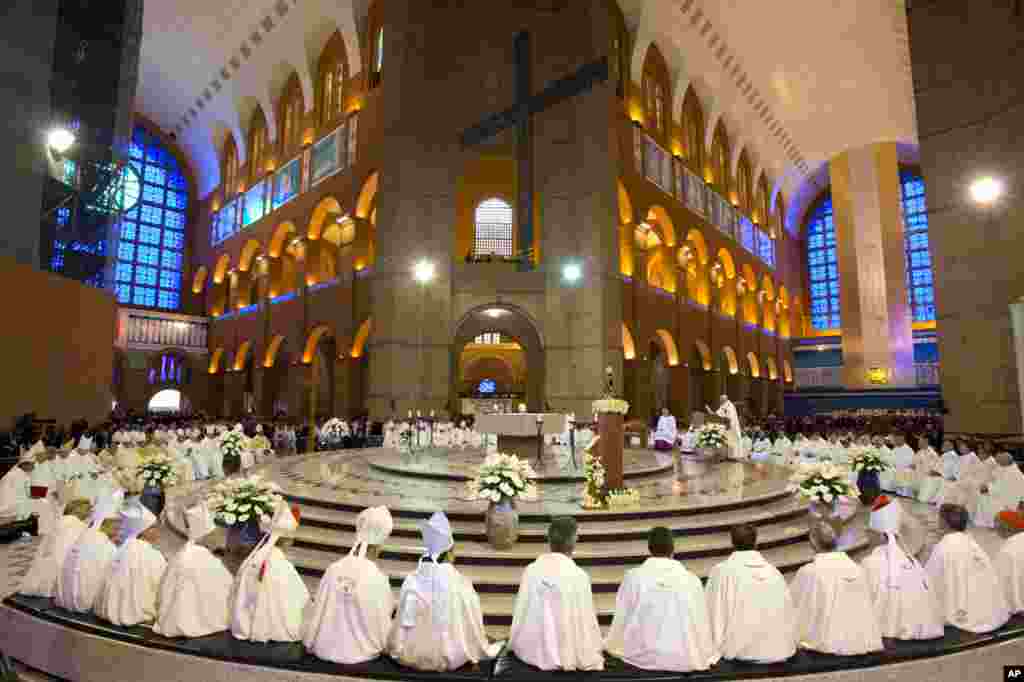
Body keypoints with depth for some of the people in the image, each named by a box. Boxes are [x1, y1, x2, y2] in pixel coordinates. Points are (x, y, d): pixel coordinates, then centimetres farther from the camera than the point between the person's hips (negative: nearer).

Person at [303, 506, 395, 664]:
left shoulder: (334, 568, -13)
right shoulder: (378, 578, -23)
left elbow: (317, 611, -5)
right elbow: (380, 622, -12)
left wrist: (310, 642, 12)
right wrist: (385, 646, 8)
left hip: (326, 647, 5)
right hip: (359, 652, -5)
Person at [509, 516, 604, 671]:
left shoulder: (530, 570, -8)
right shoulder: (579, 576, -18)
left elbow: (520, 612, 1)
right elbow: (585, 621, -12)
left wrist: (516, 644, 15)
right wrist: (591, 658, 2)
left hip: (530, 652, 4)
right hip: (565, 655, -4)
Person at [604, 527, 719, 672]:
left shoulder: (633, 577, -10)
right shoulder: (691, 580, -9)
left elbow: (621, 618, -3)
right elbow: (701, 623, -1)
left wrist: (613, 647, 15)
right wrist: (706, 655, 17)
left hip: (642, 657, -1)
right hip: (683, 661, 1)